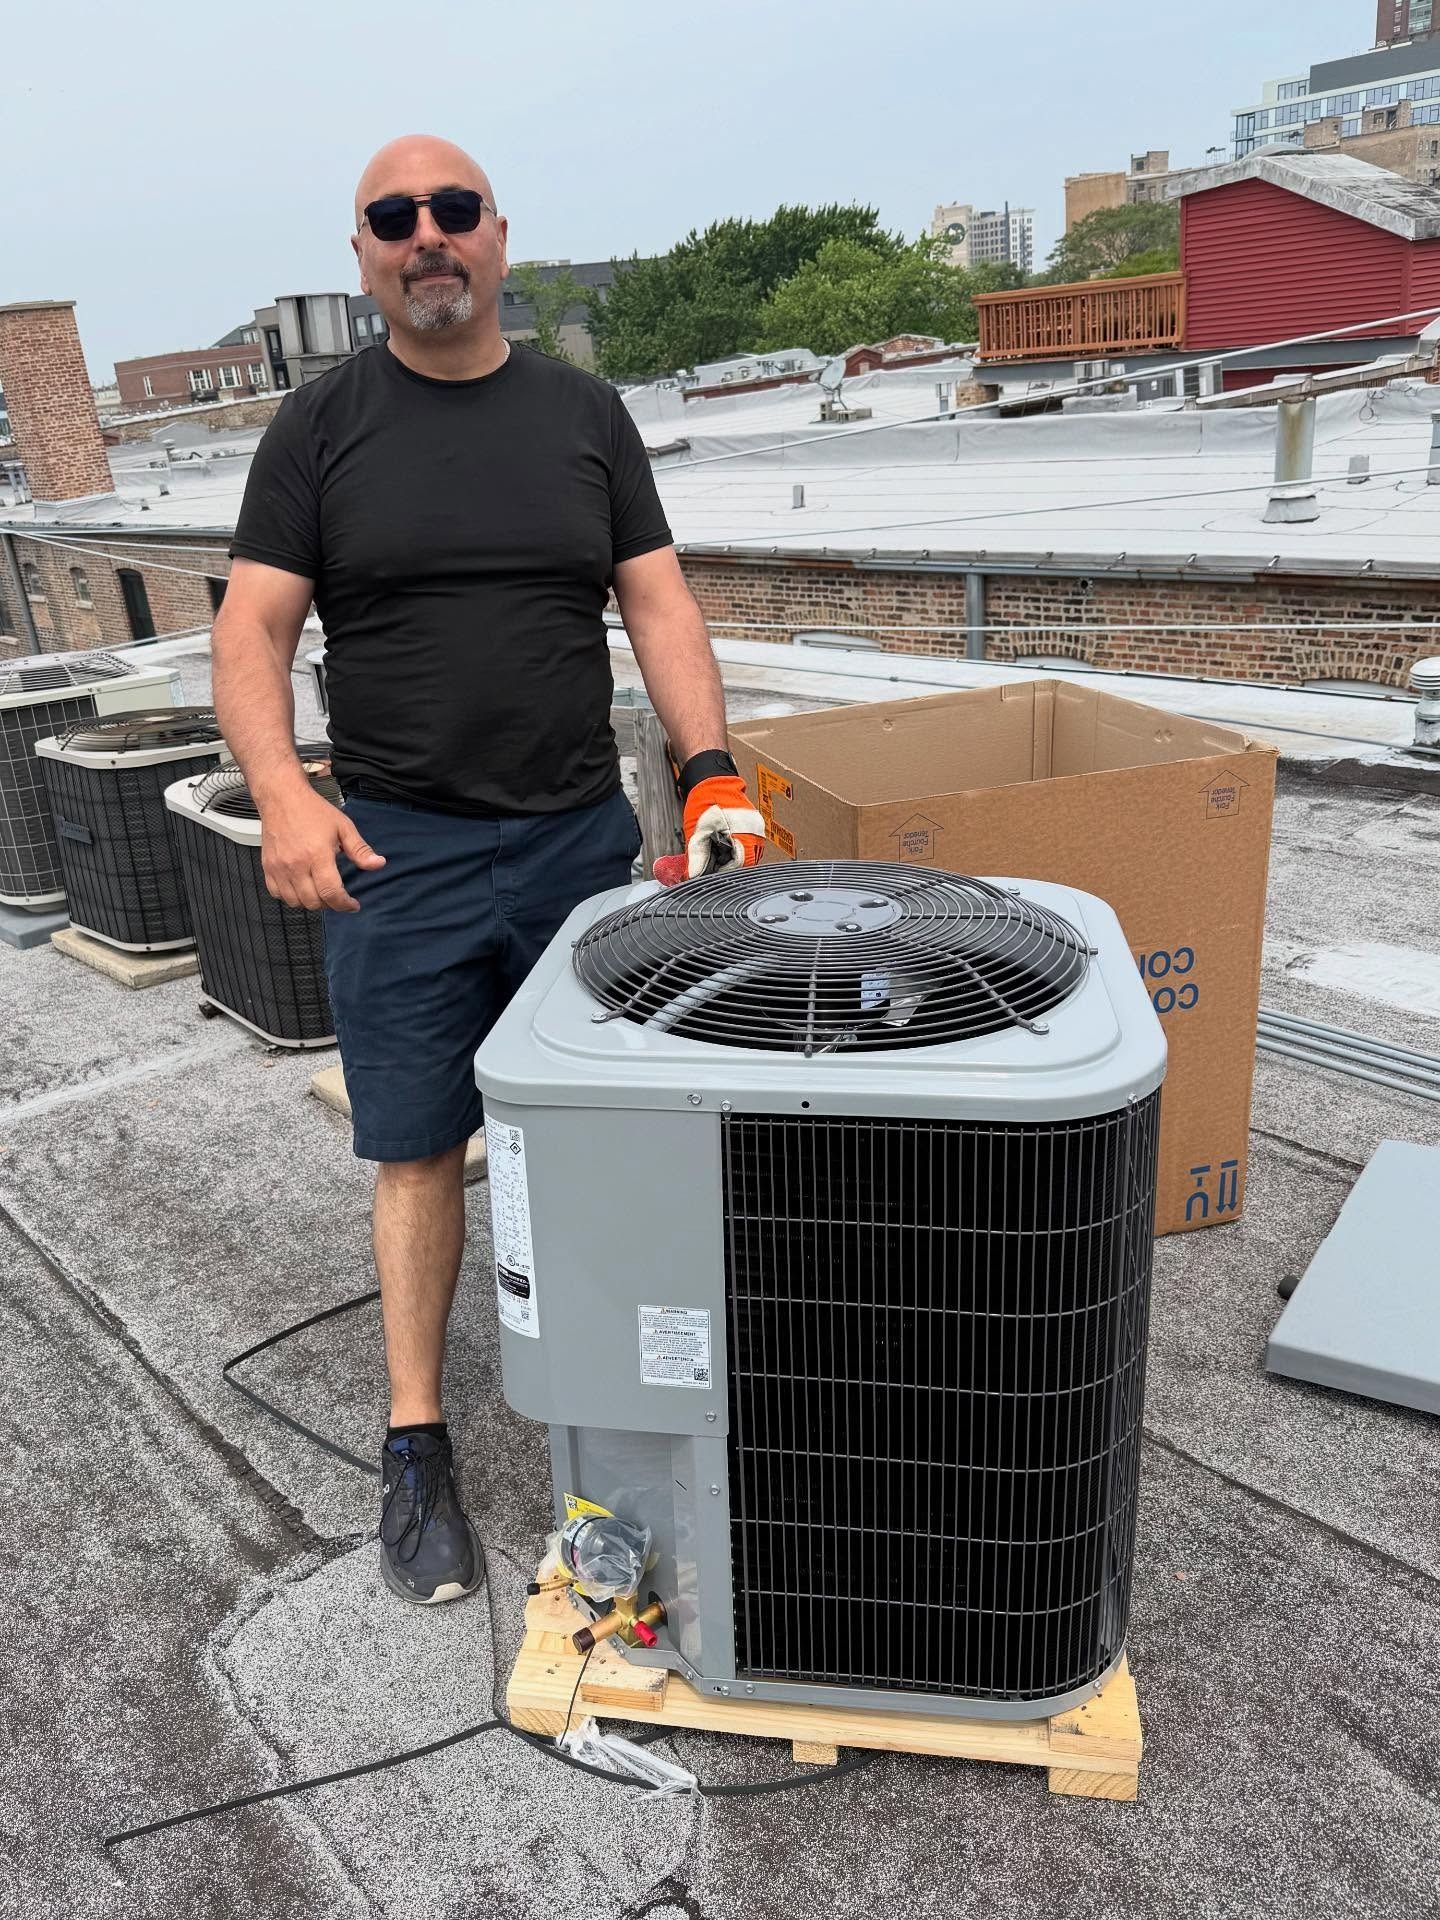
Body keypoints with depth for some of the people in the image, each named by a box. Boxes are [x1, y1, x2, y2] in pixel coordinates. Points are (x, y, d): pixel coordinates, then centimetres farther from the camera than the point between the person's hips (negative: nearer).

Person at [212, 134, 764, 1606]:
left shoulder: (582, 413, 9)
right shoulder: (320, 425, 4)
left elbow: (657, 602, 4)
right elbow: (250, 630, -1)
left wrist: (710, 770, -10)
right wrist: (281, 792, -19)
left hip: (583, 839, 2)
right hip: (399, 856, -1)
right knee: (418, 1149, 4)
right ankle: (416, 1443, 19)